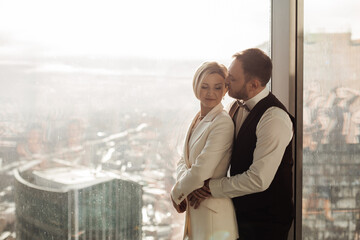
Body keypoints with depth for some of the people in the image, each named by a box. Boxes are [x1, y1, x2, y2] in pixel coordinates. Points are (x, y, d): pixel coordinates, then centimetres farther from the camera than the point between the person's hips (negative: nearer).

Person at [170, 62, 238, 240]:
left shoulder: (223, 123, -19)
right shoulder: (197, 120, 9)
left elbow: (200, 173, -22)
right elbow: (184, 160, 12)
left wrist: (176, 193, -7)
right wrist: (182, 182, -9)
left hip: (212, 210, -8)